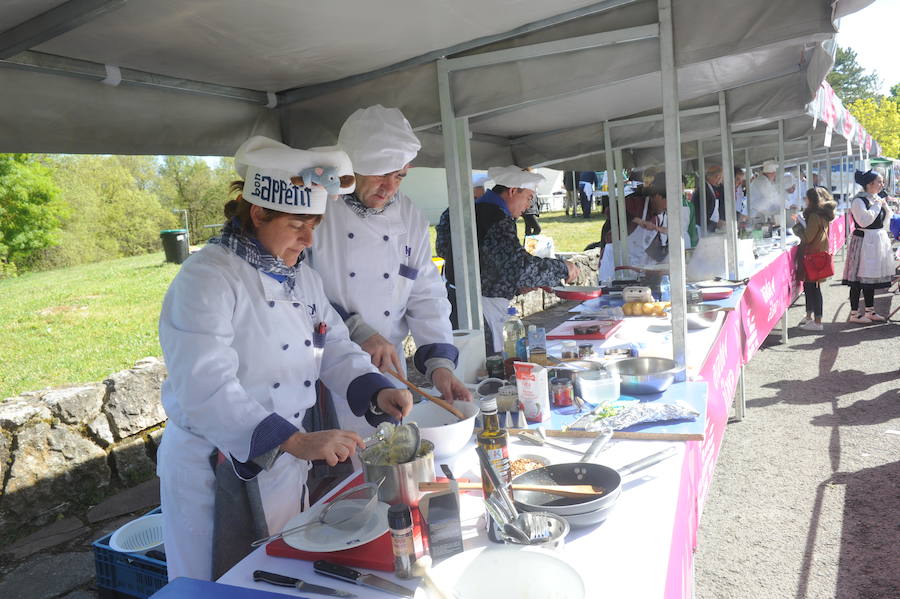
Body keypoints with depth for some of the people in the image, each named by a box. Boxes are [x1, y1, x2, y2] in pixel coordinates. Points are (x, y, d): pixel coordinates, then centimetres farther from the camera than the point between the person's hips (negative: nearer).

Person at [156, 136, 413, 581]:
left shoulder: (300, 275, 5)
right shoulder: (207, 278, -21)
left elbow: (335, 348, 7)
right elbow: (207, 392, -31)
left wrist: (375, 391, -11)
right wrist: (297, 441, -39)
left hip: (284, 465, 7)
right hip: (216, 475, -7)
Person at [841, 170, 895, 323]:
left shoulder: (878, 199, 12)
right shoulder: (858, 201, -12)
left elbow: (885, 223, 18)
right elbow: (864, 220, -24)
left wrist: (885, 206, 2)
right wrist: (877, 205, -15)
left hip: (878, 241, 8)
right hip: (863, 241, -8)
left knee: (871, 278, 14)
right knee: (859, 279, -5)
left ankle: (870, 311, 22)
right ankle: (854, 314, 2)